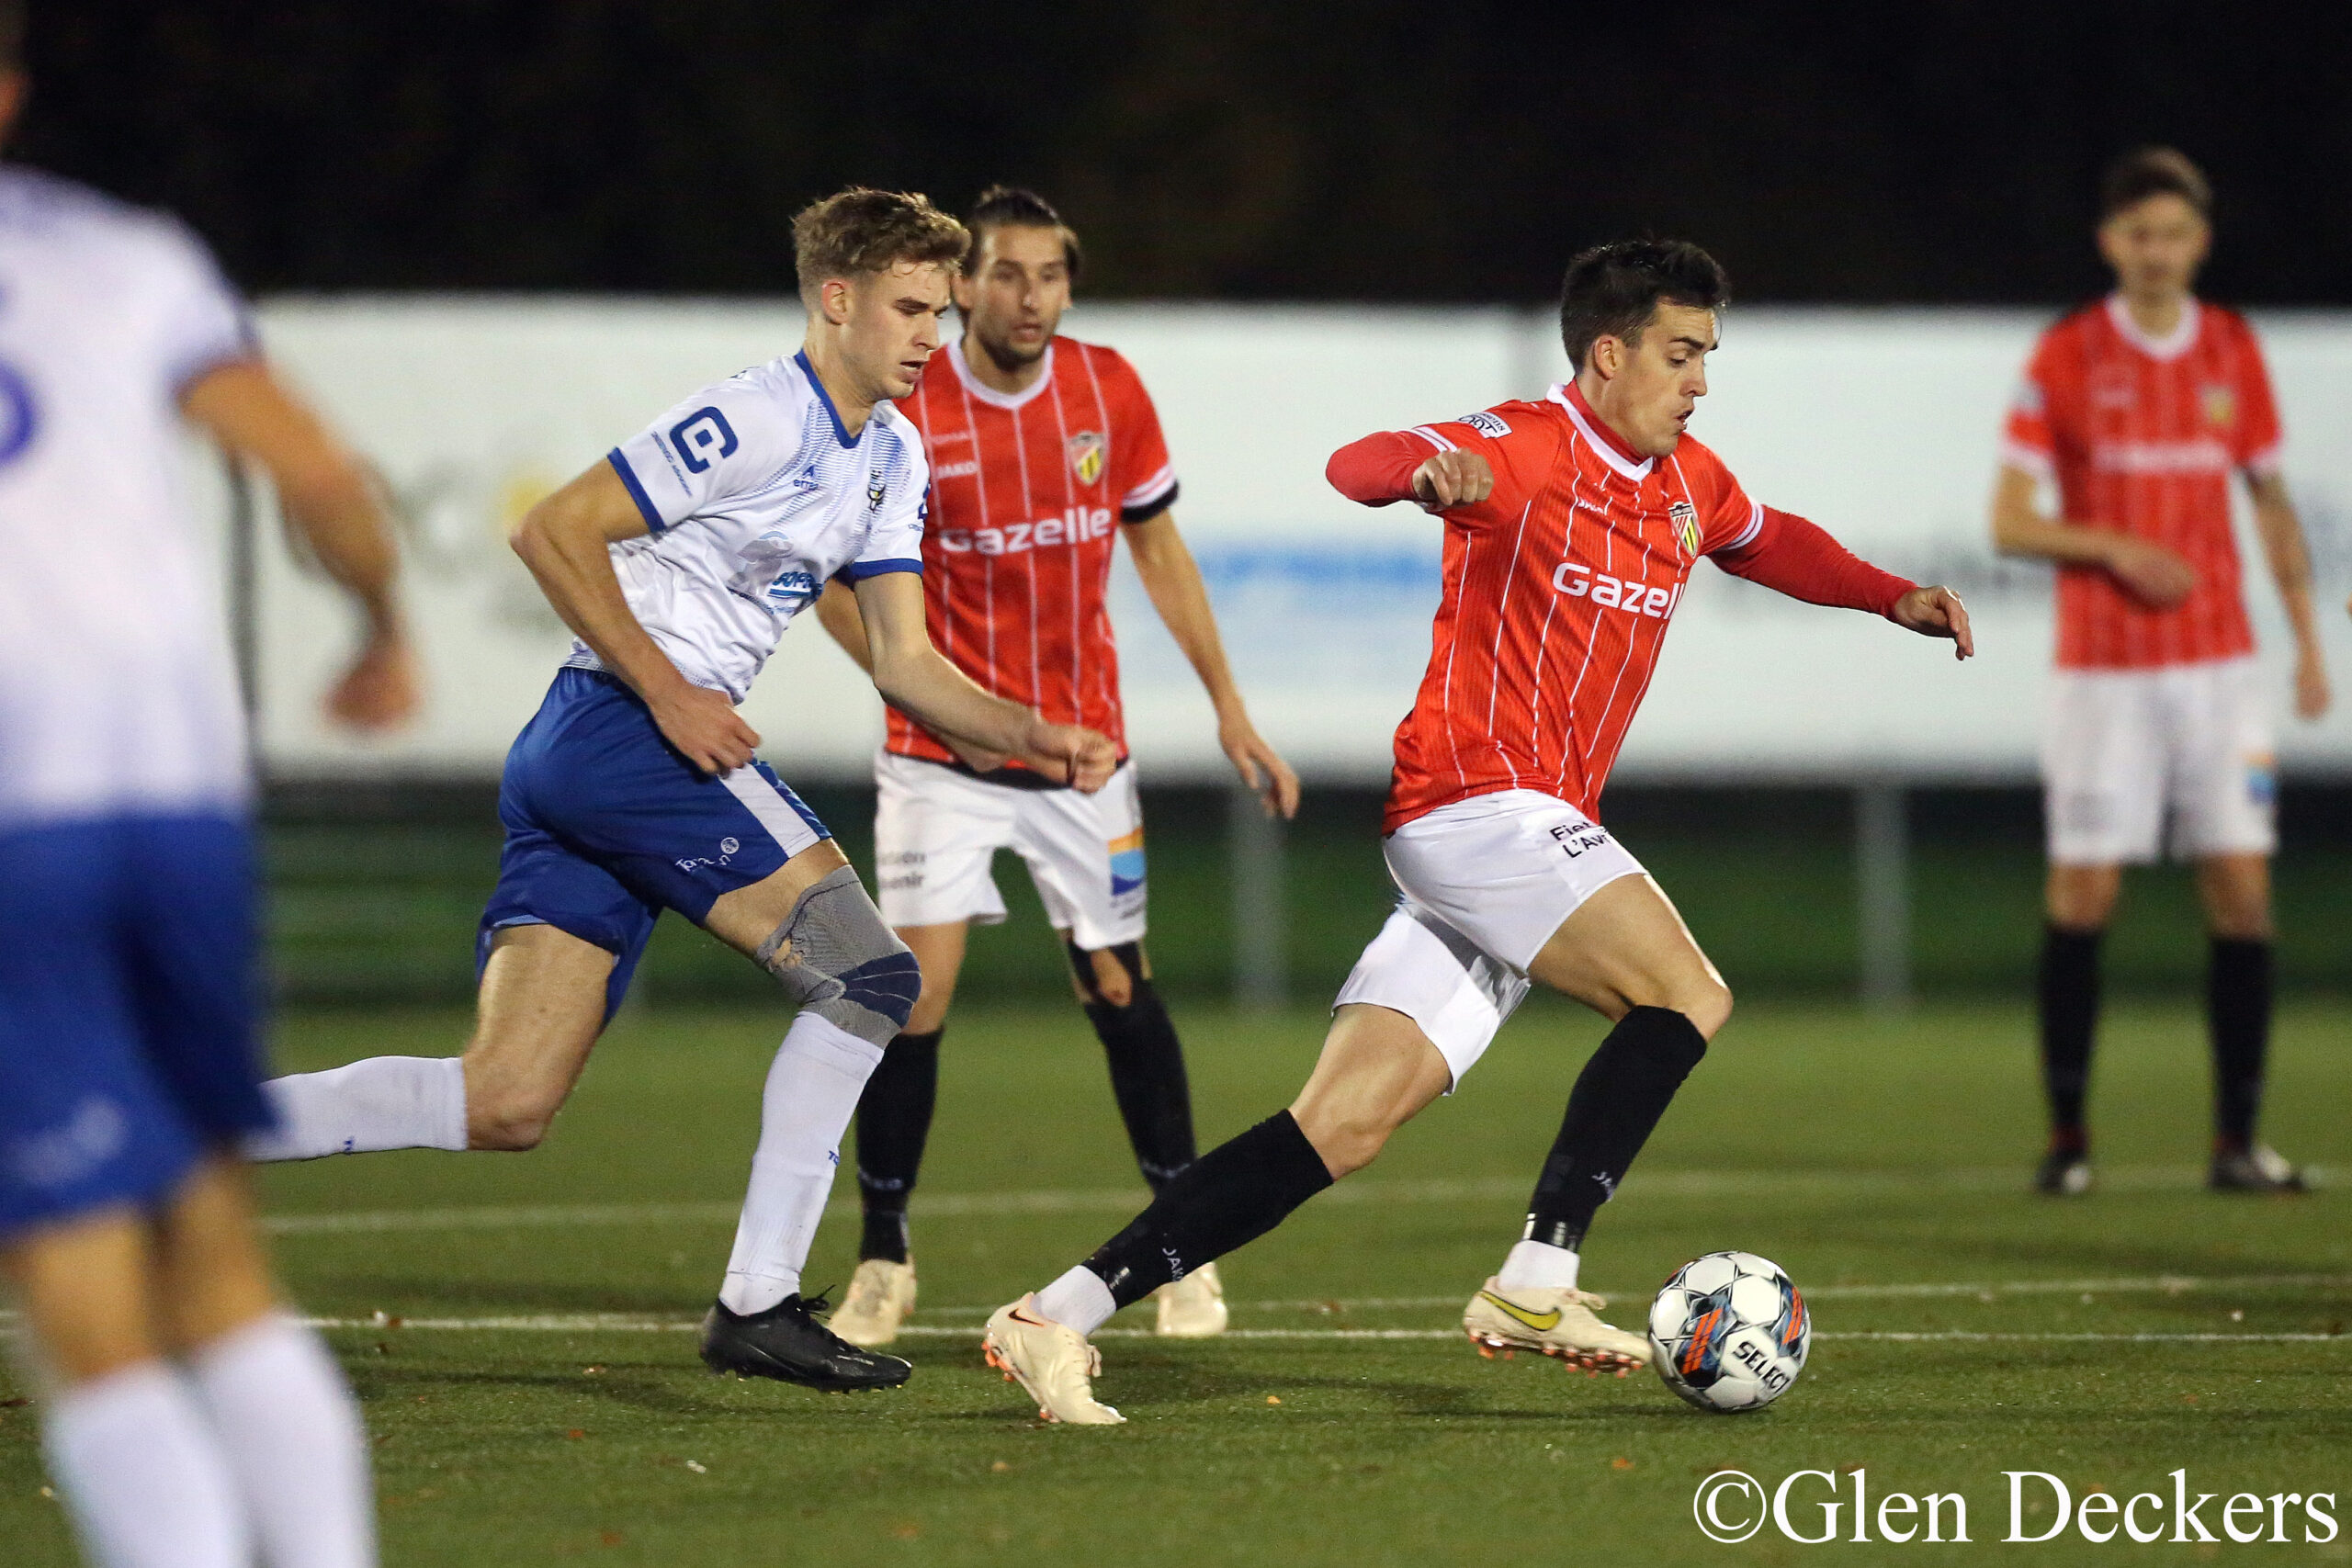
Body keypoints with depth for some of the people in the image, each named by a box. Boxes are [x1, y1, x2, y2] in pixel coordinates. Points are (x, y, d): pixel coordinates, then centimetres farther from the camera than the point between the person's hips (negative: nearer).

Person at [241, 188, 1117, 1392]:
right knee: (866, 975, -10)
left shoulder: (891, 457, 18)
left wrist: (1032, 738, 4)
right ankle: (756, 1303, -8)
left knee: (503, 1108, 0)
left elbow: (903, 663, 19)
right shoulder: (760, 419, -11)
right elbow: (552, 533, -13)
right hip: (627, 735, -9)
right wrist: (664, 689, -17)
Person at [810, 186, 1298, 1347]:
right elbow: (838, 581, -3)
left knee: (1120, 985, 5)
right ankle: (882, 1263, 4)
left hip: (1083, 743, 2)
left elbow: (1160, 553, 9)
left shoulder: (1109, 393, -4)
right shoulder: (904, 413, -12)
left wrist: (1229, 708, 7)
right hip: (942, 760, -2)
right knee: (916, 991, -10)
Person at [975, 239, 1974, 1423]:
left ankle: (1058, 1316, -6)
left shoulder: (1688, 483, 18)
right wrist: (1427, 471, -48)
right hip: (1477, 801, -8)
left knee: (1343, 1127, -2)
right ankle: (1534, 1285, -19)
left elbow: (1770, 543, 40)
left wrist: (1895, 599, 27)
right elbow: (1358, 466, -25)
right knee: (1684, 994, -20)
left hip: (1534, 831, 8)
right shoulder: (1525, 449, -8)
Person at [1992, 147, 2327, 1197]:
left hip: (2219, 664, 3)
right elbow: (2010, 521, -2)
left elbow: (2272, 501, 16)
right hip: (2103, 669, -3)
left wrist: (2308, 640, 9)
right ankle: (2067, 1135, 6)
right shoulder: (2066, 356, -2)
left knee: (2242, 892, -3)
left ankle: (2238, 1141, 3)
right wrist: (2116, 550, -17)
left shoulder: (2234, 352, 7)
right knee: (2083, 894, -5)